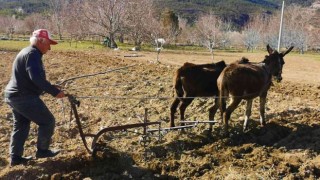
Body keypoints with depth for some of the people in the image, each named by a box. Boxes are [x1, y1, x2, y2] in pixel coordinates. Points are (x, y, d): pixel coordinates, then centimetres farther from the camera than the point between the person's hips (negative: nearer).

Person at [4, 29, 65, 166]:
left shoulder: (27, 52, 18)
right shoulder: (33, 54, -17)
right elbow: (37, 78, -29)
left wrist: (51, 87, 17)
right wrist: (55, 92, -26)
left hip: (13, 95, 11)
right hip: (24, 97, -11)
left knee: (20, 126, 18)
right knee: (48, 121, 2)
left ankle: (15, 157, 23)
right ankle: (42, 150, 14)